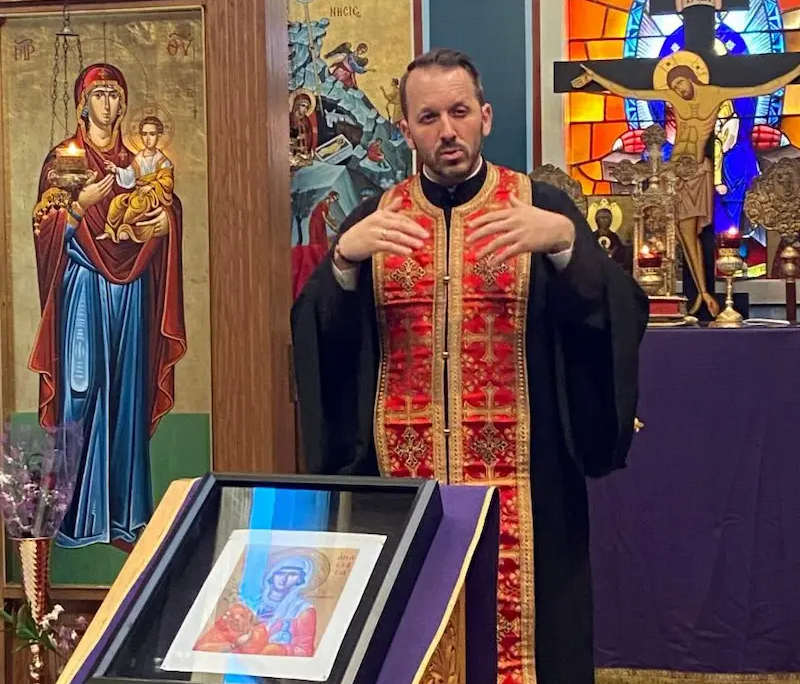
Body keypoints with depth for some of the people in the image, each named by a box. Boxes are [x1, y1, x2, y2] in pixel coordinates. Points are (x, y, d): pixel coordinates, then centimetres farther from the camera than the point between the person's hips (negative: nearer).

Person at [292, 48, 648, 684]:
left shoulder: (543, 208, 1)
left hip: (519, 478, -1)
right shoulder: (372, 221, 7)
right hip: (403, 476, 2)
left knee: (521, 621, 4)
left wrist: (565, 242, -27)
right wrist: (345, 259, -22)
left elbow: (620, 318, -11)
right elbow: (320, 338, -4)